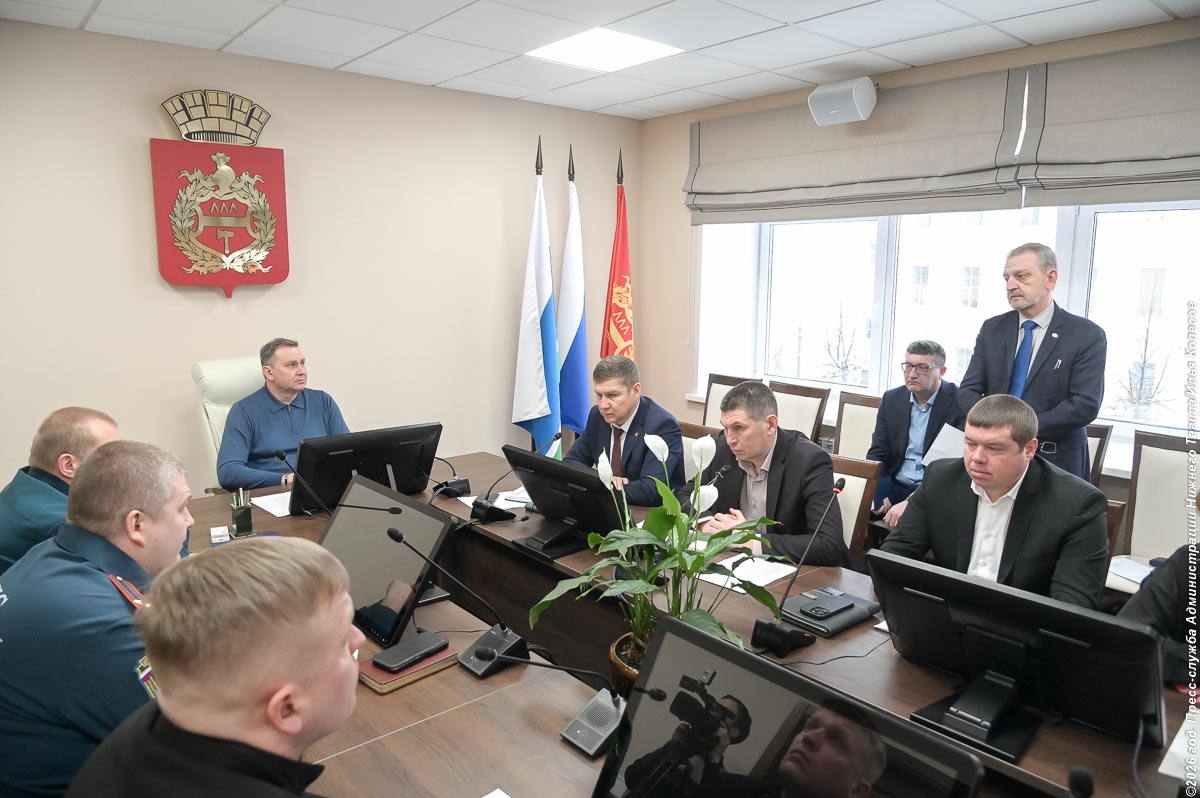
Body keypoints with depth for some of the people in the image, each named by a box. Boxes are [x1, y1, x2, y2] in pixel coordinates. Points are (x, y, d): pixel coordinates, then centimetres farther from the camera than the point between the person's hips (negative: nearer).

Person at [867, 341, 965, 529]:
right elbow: (878, 454, 8)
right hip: (894, 486, 4)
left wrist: (910, 503, -25)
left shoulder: (960, 404, -7)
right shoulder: (891, 399, 8)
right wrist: (873, 493, -13)